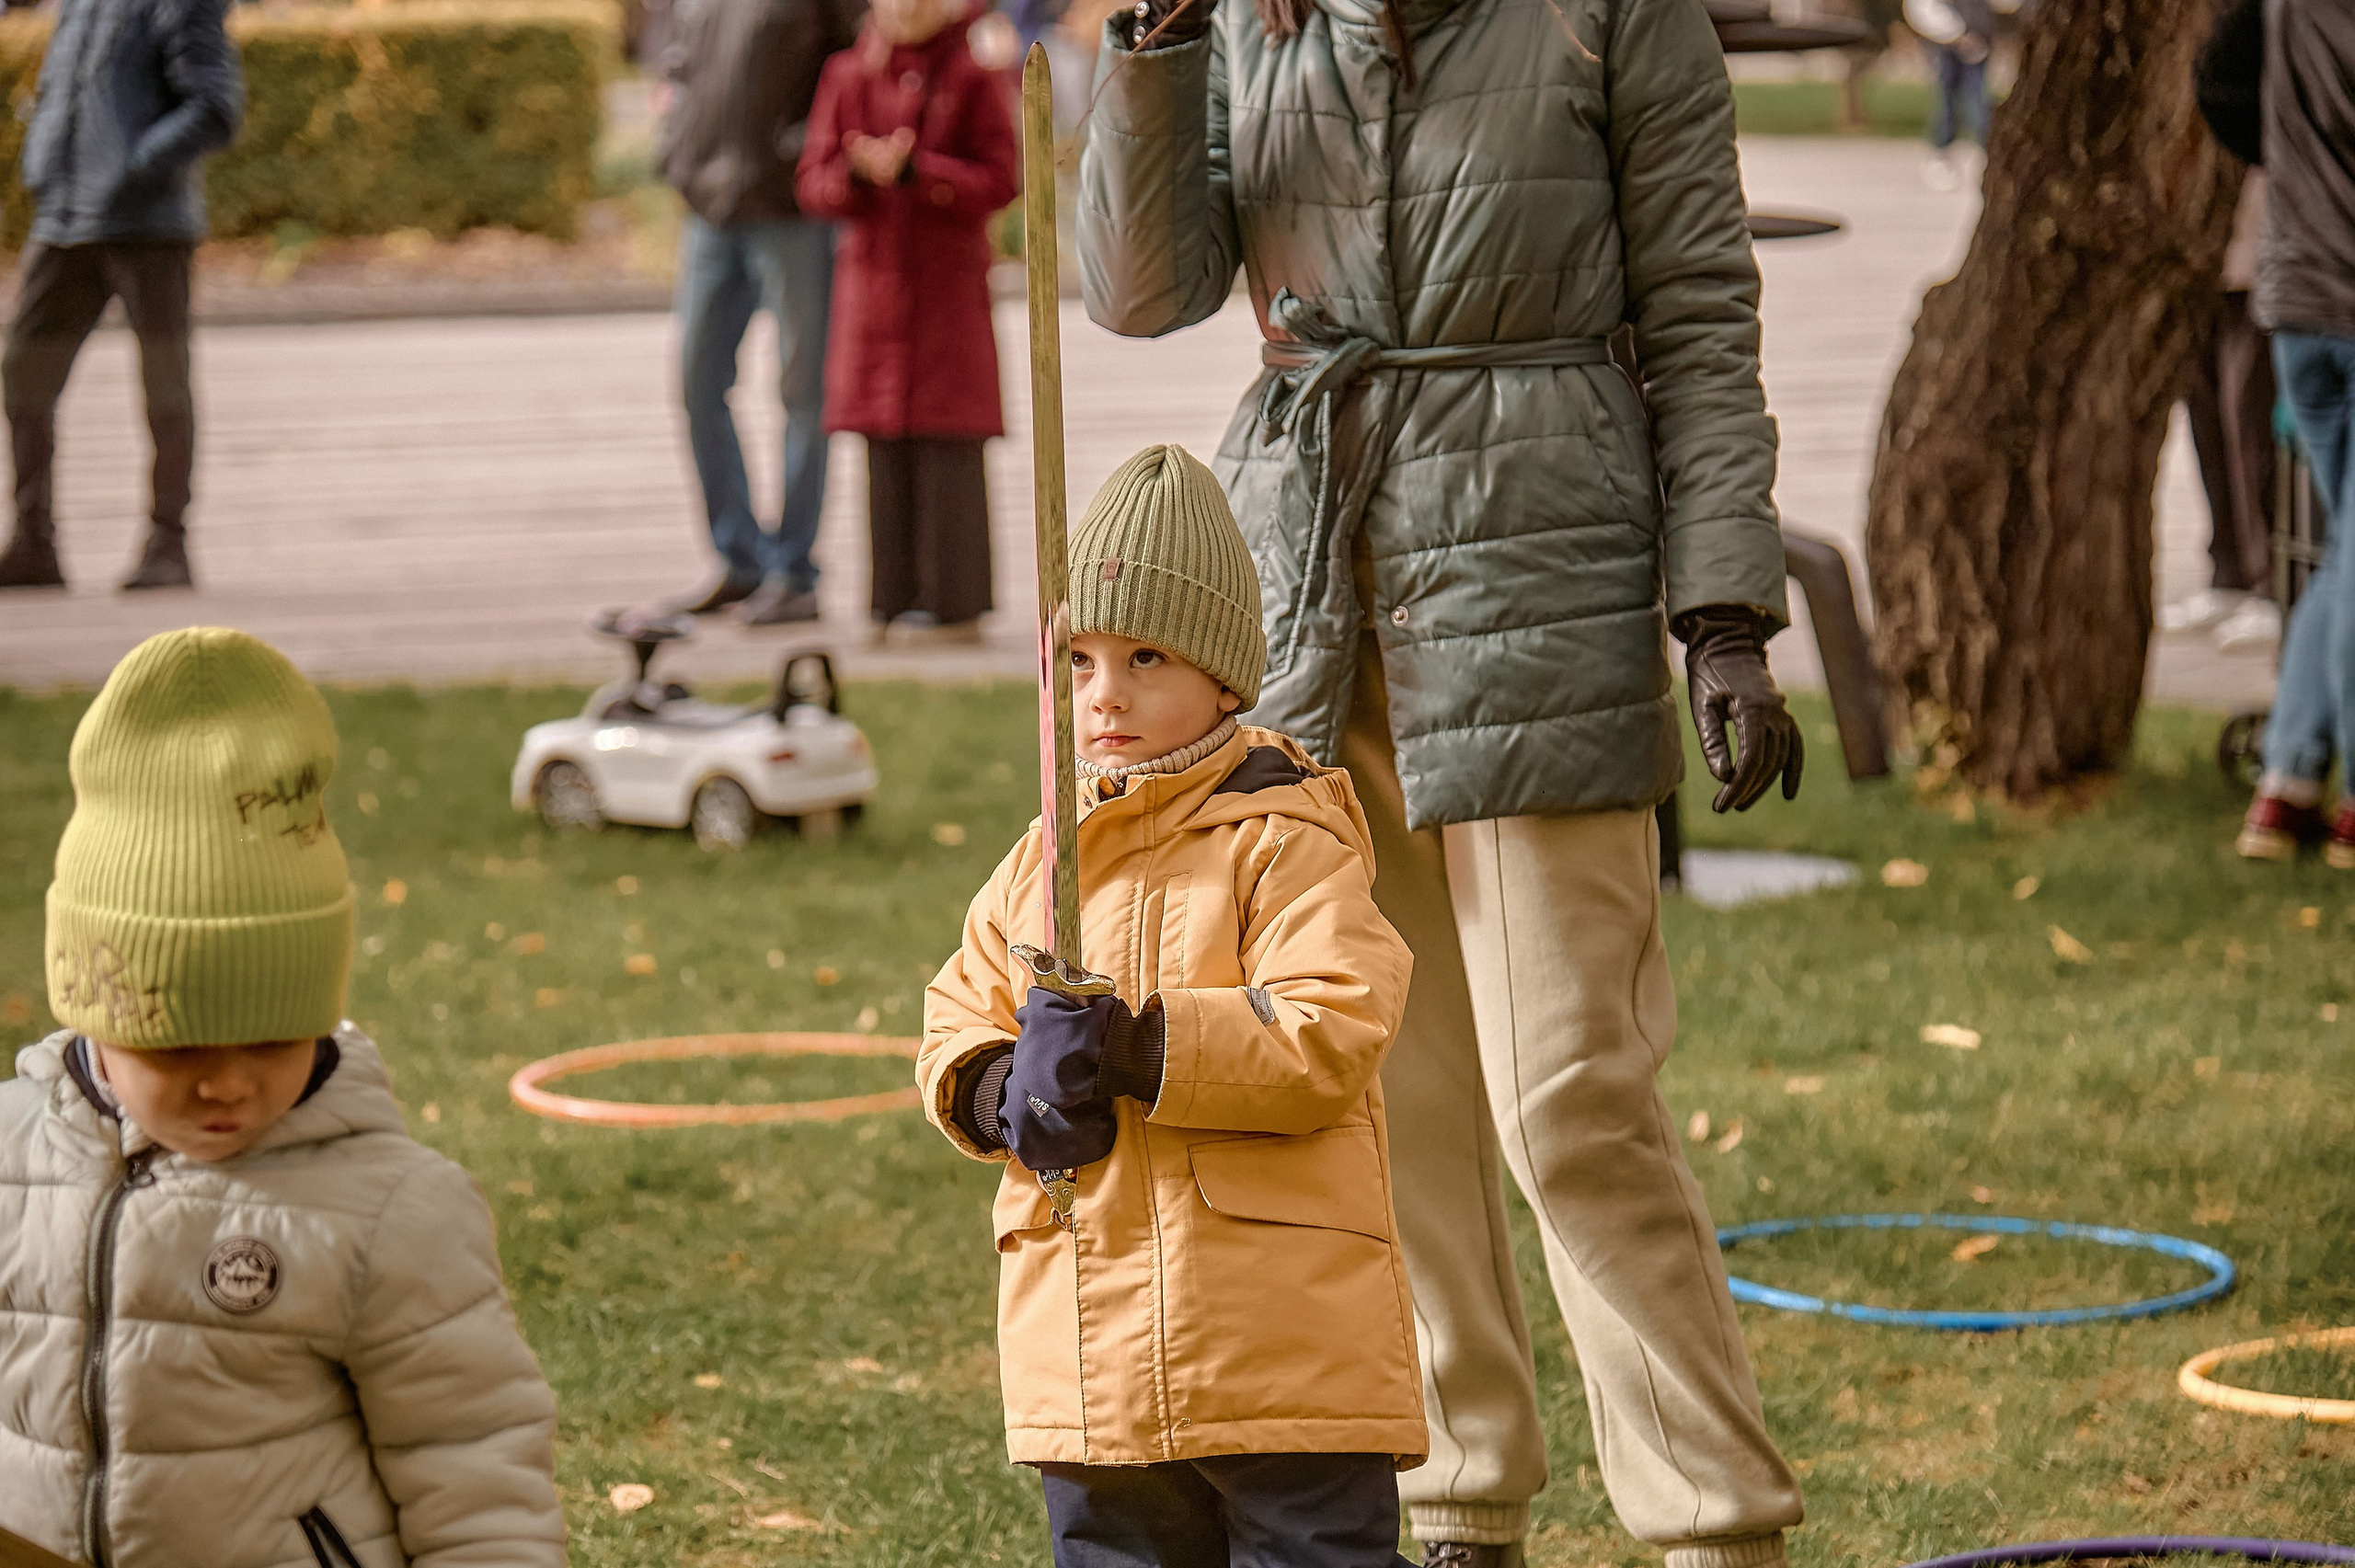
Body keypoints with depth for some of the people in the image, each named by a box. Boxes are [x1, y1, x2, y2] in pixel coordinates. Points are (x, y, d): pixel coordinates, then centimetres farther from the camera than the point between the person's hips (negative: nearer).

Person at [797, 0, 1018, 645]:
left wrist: (913, 171, -18)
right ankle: (894, 599, 9)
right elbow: (815, 181, 5)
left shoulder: (972, 79, -1)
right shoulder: (847, 77, 8)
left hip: (948, 283, -3)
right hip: (873, 273, 3)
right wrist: (863, 172, -16)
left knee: (947, 446, -5)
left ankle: (954, 602, -1)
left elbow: (1000, 179, -8)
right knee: (885, 449, 3)